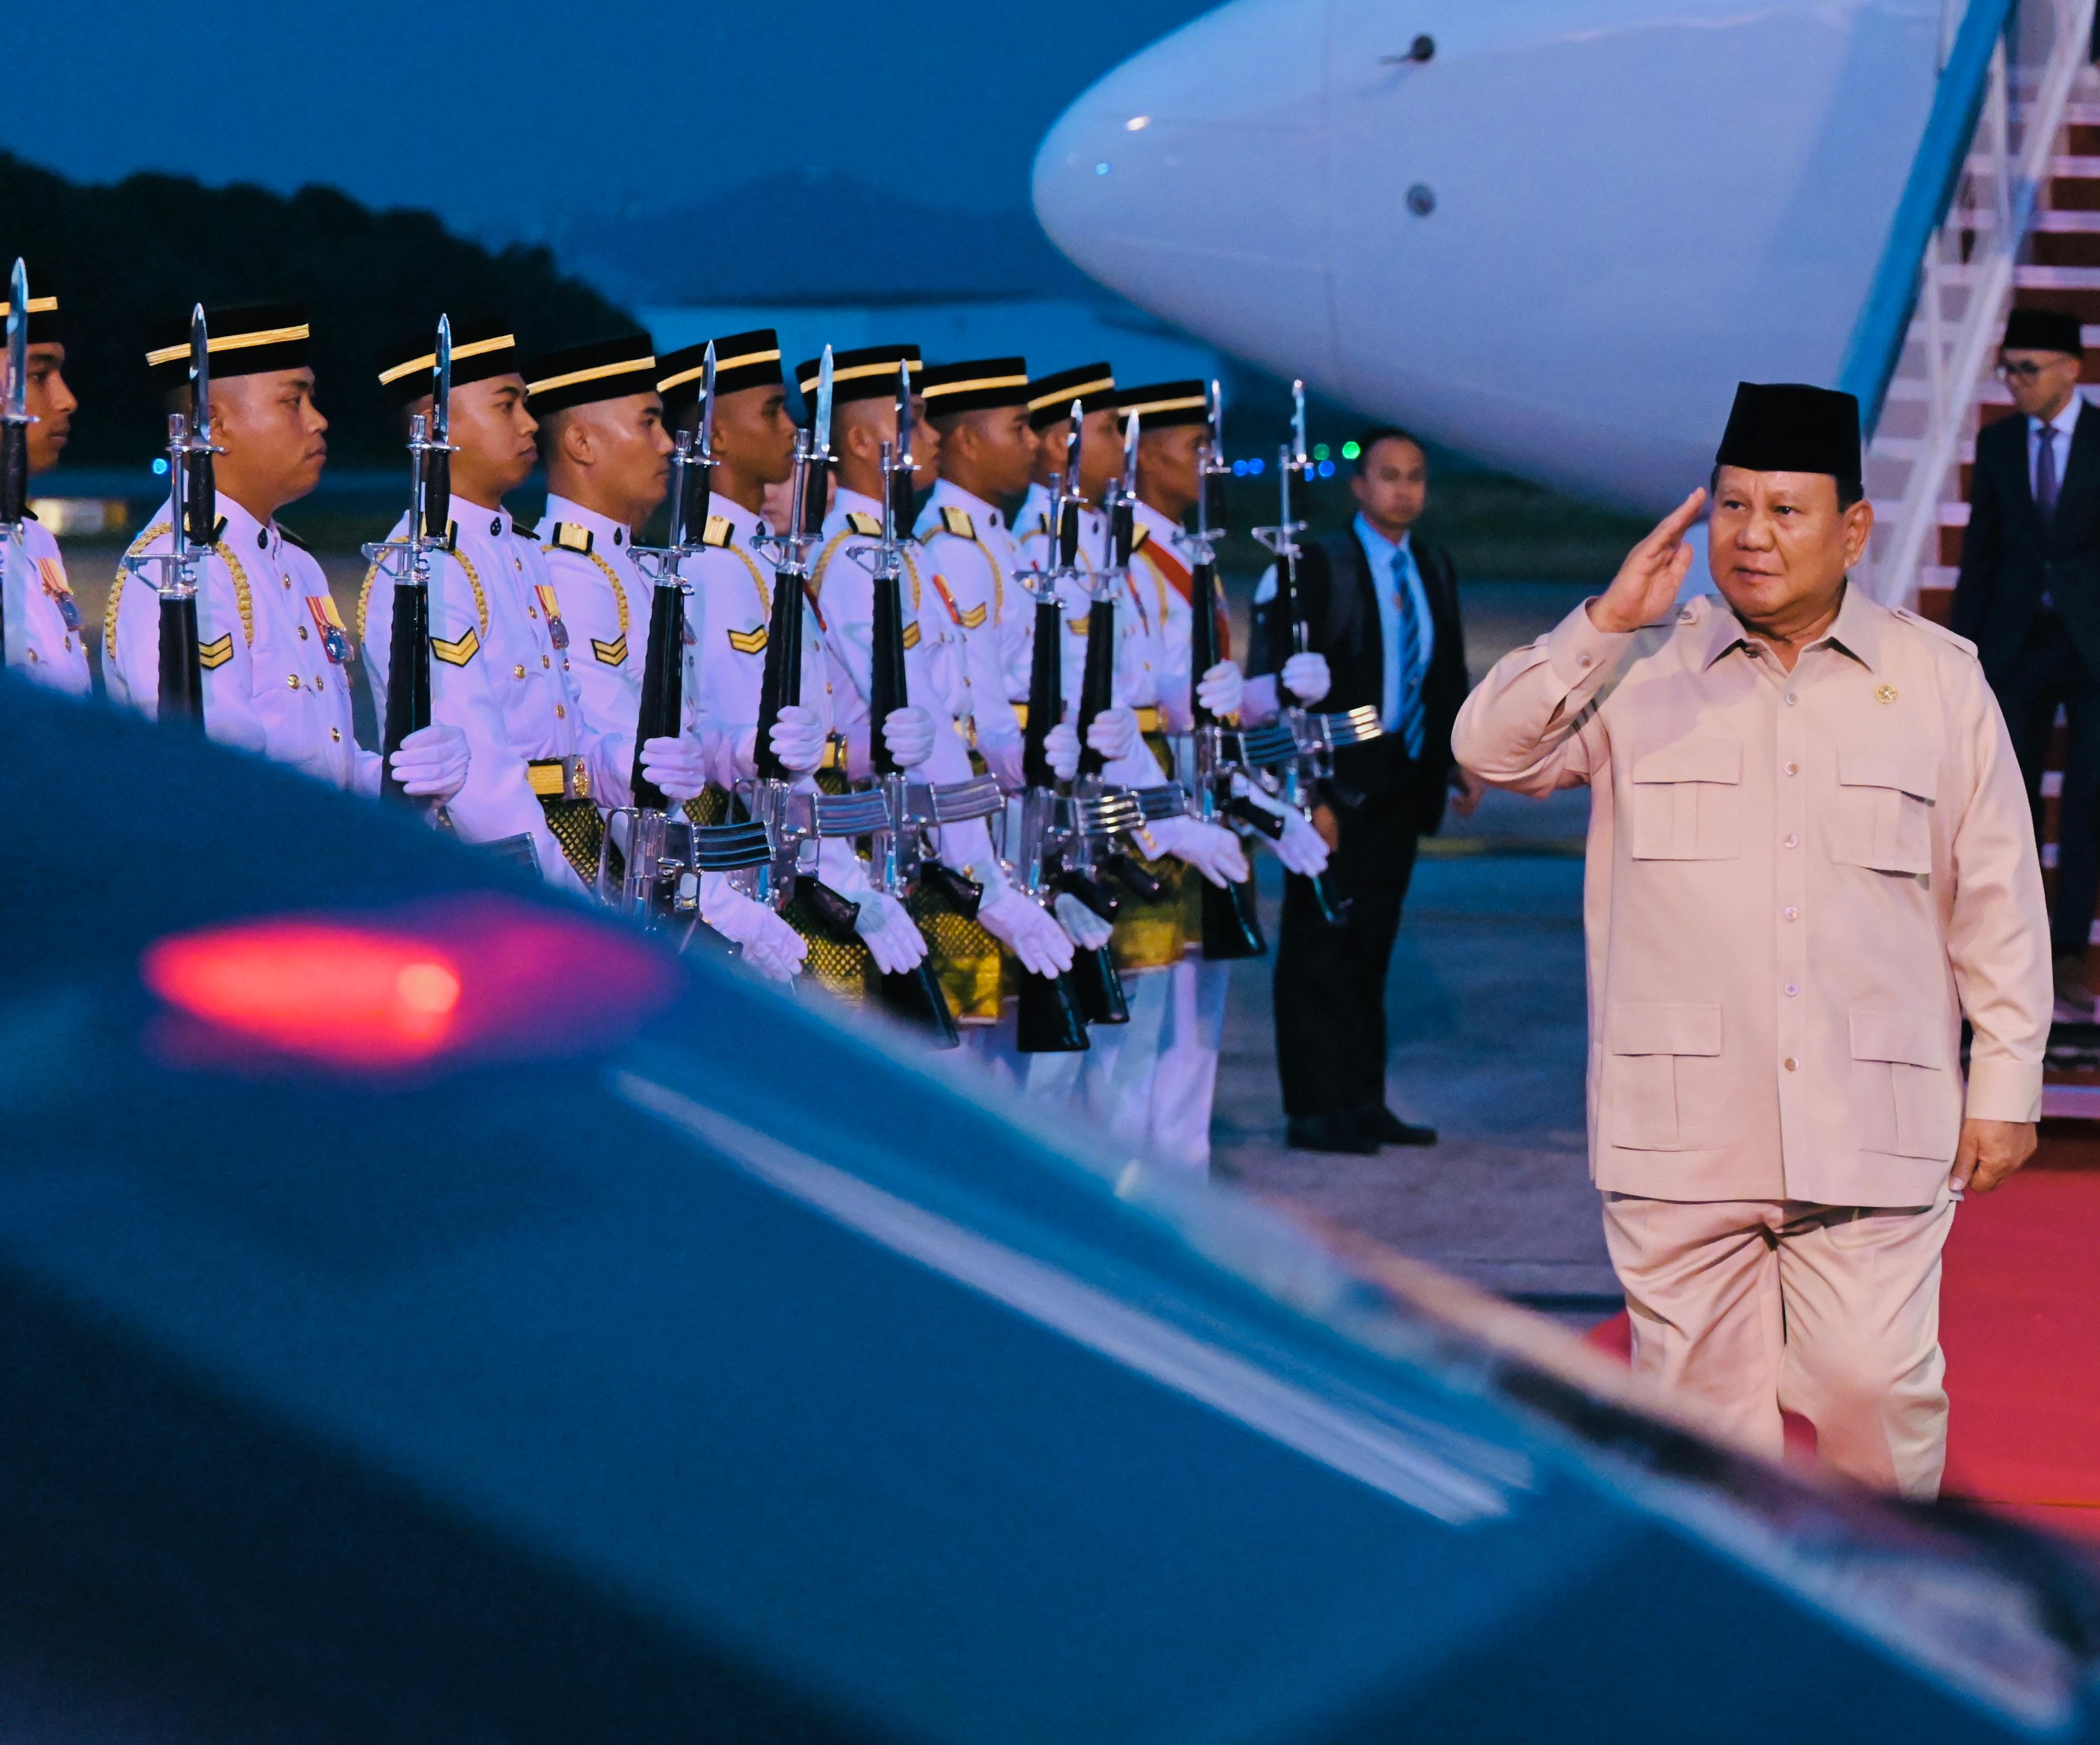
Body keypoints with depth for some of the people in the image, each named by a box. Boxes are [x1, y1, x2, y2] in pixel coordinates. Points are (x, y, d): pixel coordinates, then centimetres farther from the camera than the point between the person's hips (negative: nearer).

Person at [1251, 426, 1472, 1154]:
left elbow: (1449, 672, 18)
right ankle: (1315, 1109, 2)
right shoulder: (1318, 568, -9)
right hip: (1336, 786, -6)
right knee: (1320, 945, -2)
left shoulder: (1435, 568, 11)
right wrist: (1310, 793, -17)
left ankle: (1363, 1103, 17)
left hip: (1401, 786, 6)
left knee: (1371, 946, 12)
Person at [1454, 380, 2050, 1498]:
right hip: (1683, 1134, 1)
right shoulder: (1642, 672, 7)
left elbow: (1998, 897, 10)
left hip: (1872, 1135, -1)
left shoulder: (1938, 681, 7)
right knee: (1701, 1398, 2)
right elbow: (1491, 748, -4)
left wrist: (2006, 1088, 6)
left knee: (1872, 1390, -7)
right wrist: (1608, 623, -12)